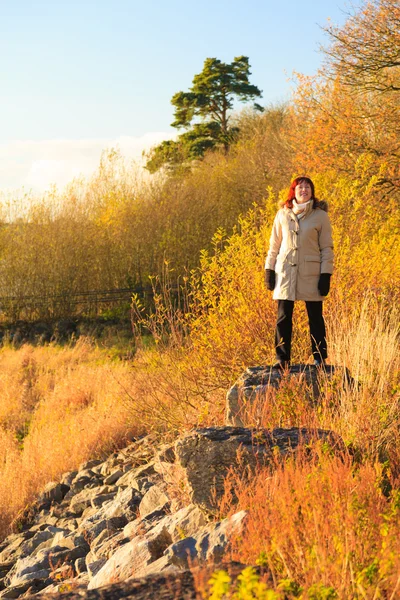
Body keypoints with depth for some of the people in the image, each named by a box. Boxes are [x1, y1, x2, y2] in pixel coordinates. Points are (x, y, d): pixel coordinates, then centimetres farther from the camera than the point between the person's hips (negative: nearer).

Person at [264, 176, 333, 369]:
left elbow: (327, 248, 0)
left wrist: (326, 274, -7)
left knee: (315, 317, 4)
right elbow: (274, 244, 10)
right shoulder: (283, 214, 6)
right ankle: (282, 358, 8)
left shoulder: (320, 216, 0)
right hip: (285, 272, 2)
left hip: (311, 273, -2)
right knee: (283, 317, 1)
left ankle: (319, 359, 13)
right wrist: (269, 270, 4)